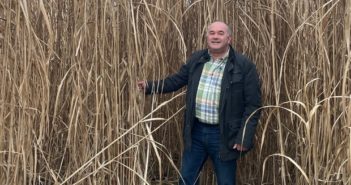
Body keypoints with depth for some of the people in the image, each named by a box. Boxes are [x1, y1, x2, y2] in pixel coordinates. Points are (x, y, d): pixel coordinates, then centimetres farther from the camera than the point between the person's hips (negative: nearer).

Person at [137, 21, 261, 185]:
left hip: (223, 134, -4)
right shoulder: (196, 59, 5)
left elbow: (253, 105, -10)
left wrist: (245, 138, -14)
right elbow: (176, 80, 14)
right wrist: (150, 86, 1)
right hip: (196, 131, 4)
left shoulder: (244, 66, -10)